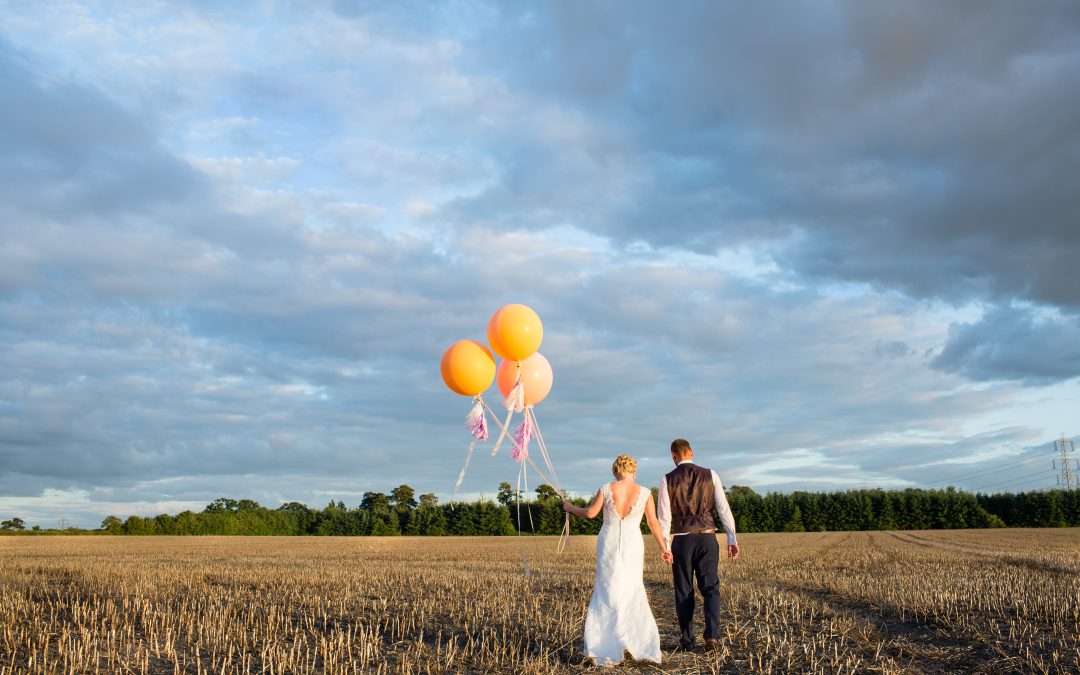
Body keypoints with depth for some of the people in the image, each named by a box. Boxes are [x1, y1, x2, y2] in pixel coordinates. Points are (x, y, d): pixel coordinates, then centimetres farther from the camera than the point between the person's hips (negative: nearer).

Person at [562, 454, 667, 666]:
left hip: (608, 545, -1)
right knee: (633, 595, 14)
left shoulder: (606, 489, -6)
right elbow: (653, 524, 2)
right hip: (633, 545, 1)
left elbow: (590, 513, -1)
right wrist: (662, 547, 14)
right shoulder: (645, 493, -3)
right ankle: (643, 647, 14)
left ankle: (607, 651, 6)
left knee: (608, 594, 7)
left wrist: (570, 507, 18)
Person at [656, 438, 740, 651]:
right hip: (707, 538, 0)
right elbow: (723, 508, -2)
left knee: (684, 591, 11)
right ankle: (712, 635, -13)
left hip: (682, 540, 0)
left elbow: (664, 516, -5)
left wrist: (665, 546, 0)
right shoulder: (710, 475, 1)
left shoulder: (667, 480, -2)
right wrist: (732, 539, 0)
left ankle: (687, 640, 16)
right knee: (710, 588, 6)